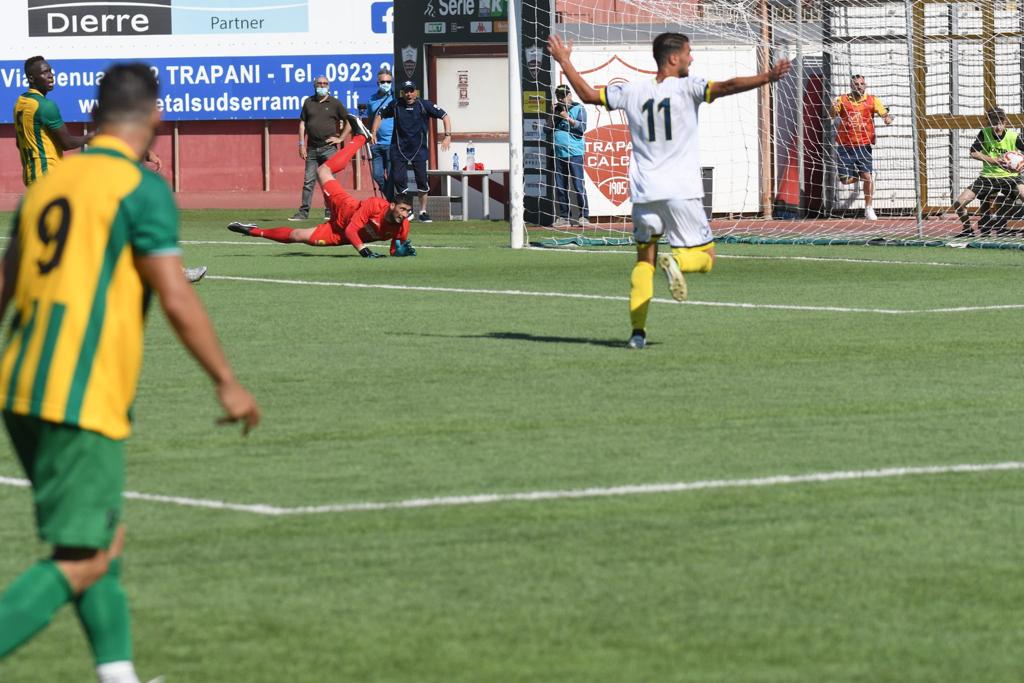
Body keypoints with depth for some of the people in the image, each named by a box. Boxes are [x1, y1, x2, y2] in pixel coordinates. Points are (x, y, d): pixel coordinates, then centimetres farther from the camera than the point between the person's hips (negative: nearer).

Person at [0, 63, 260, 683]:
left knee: (106, 540, 17)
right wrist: (227, 383, -3)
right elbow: (176, 299, -12)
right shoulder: (142, 188, -8)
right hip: (83, 401, -8)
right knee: (82, 563, -6)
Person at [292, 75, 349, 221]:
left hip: (329, 148, -3)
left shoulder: (335, 103, 3)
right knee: (308, 181, 2)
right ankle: (303, 212, 3)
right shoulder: (308, 102, 12)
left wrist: (340, 138, -2)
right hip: (312, 148, 3)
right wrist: (301, 144, 4)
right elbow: (302, 123, 12)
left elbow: (349, 121, 4)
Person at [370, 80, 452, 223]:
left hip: (419, 149, -1)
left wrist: (448, 135, -13)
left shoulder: (424, 105, -4)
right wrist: (373, 133, 6)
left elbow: (445, 116, -2)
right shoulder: (395, 105, 1)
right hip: (399, 150, 1)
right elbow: (379, 114, 16)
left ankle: (423, 211, 7)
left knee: (422, 181, -4)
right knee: (398, 179, -6)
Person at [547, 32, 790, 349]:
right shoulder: (686, 88, -5)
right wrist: (766, 77, -25)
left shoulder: (631, 91, 6)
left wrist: (564, 62, 26)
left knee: (644, 259, 15)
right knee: (705, 256, 6)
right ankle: (676, 260, -29)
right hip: (681, 192, -4)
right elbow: (725, 87, -20)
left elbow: (588, 94, 14)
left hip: (643, 192, 4)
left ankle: (637, 329, 1)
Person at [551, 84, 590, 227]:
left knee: (578, 186, -8)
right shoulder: (557, 110, 19)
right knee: (560, 188, 5)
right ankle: (563, 217, 10)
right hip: (559, 154, 6)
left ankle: (584, 217, -6)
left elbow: (582, 128, -8)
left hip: (574, 153, -6)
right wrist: (553, 115, 2)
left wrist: (568, 118, -13)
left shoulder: (578, 109, 2)